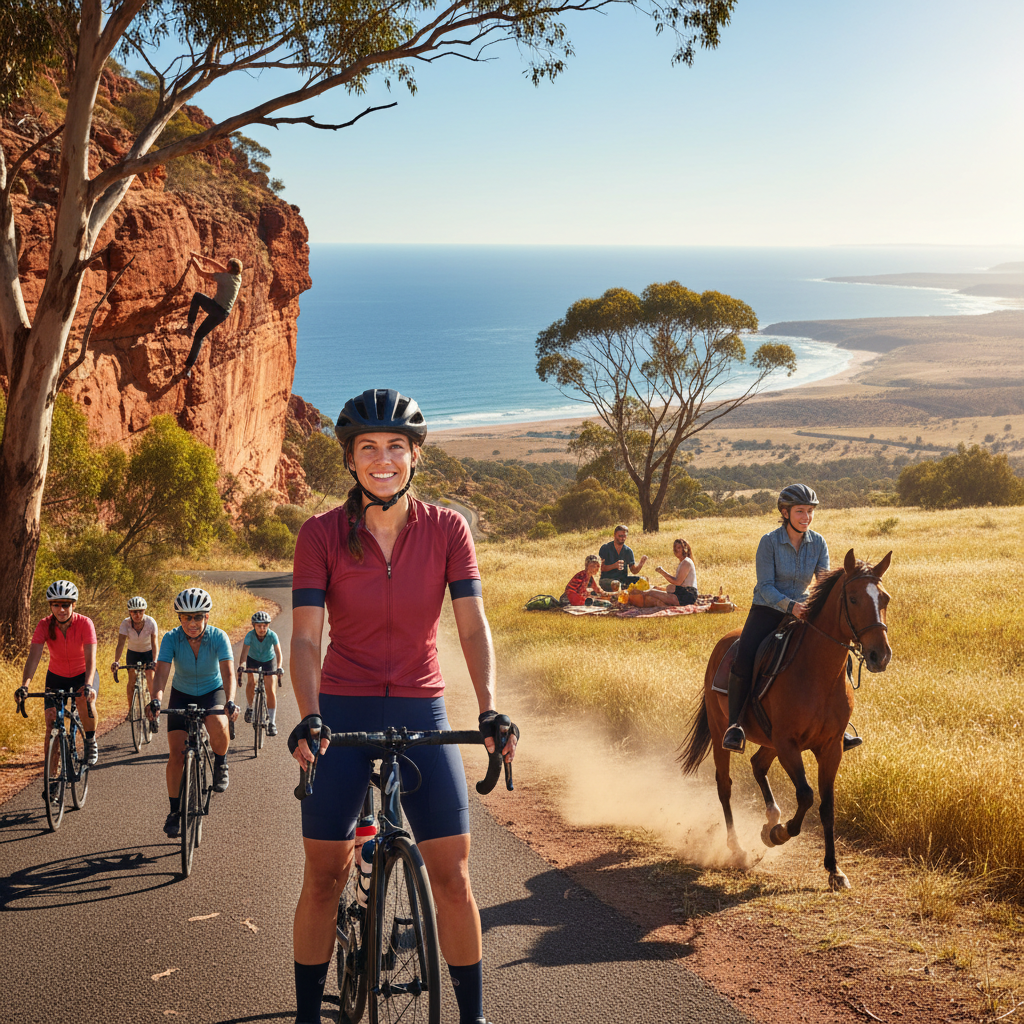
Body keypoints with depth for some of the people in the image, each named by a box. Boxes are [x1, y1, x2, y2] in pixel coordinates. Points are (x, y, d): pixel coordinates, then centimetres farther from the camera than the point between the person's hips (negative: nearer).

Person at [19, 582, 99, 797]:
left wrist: (88, 684, -50)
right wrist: (25, 684, -46)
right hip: (56, 676, 2)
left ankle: (91, 739, -7)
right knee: (52, 723, -8)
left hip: (82, 674, -2)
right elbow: (34, 656, -30)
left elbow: (90, 658, -33)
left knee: (85, 699, -35)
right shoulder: (45, 625, -20)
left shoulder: (85, 623, -25)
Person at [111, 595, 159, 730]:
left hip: (148, 653, -1)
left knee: (150, 679, -16)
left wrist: (155, 661, -45)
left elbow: (154, 643, -30)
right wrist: (116, 661, -46)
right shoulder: (126, 623, -25)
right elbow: (120, 643, -32)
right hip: (133, 653, 1)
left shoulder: (151, 622, -26)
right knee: (131, 680, -12)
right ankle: (131, 710, 7)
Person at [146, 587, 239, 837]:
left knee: (218, 728, -34)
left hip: (212, 692, -1)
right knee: (176, 754, -9)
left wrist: (230, 702, -51)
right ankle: (175, 811, 8)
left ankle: (220, 763, -1)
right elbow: (161, 673, -31)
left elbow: (228, 673, -33)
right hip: (182, 695, 1)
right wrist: (155, 700, -51)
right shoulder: (171, 638, -21)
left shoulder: (218, 637, -23)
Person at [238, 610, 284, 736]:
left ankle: (271, 722, -2)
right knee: (251, 682, -21)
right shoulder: (250, 635, -30)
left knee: (271, 691, -9)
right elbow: (244, 653, -39)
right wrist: (240, 666, -56)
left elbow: (278, 654, -39)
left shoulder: (272, 635, -32)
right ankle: (249, 707, 6)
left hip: (269, 660, -1)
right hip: (253, 659, 1)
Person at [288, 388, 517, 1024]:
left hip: (422, 714, 1)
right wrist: (309, 718, -28)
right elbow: (306, 637, -12)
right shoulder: (322, 534, -6)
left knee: (453, 876, -2)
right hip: (342, 714, 0)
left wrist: (490, 711, -23)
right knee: (324, 877, 3)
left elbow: (473, 625, -9)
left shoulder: (447, 529, -3)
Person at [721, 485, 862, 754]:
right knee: (743, 660, -28)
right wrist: (790, 605, -32)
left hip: (802, 613, 4)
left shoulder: (818, 543, -1)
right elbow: (765, 586, -15)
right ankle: (734, 726, -14)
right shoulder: (769, 542, -12)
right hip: (767, 611, -4)